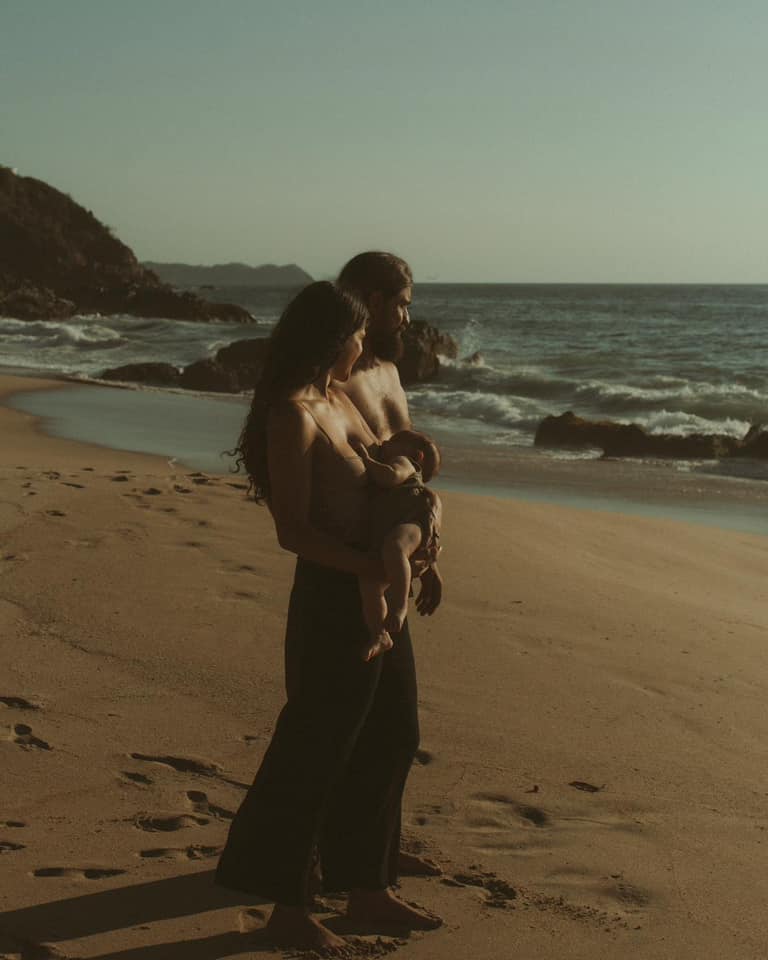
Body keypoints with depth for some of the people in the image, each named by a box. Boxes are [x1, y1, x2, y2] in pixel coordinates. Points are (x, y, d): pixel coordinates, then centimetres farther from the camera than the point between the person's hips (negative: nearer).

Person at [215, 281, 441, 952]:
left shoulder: (339, 400, 12)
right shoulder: (293, 414, -16)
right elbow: (294, 531, -21)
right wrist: (377, 568, -23)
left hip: (375, 596, 10)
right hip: (332, 600, -10)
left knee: (389, 740, 16)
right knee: (315, 749, 1)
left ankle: (368, 892, 29)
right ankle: (288, 909, 15)